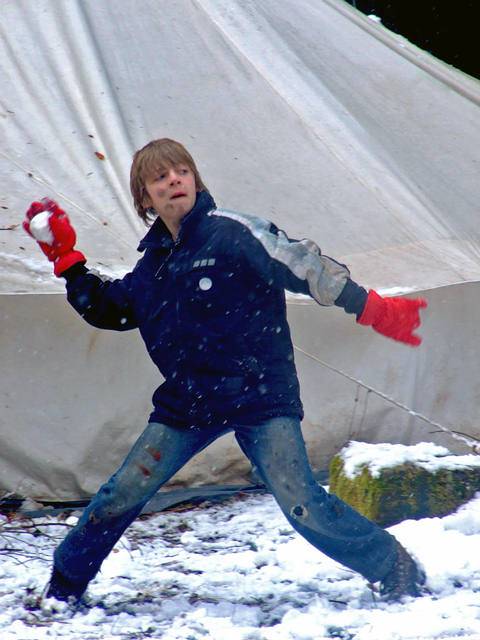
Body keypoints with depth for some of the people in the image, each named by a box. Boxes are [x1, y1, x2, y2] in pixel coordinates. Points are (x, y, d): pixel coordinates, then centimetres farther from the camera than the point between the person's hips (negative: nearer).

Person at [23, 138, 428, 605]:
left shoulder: (232, 232, -8)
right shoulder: (153, 261, 10)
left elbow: (307, 268, -9)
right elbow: (107, 309, 25)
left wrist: (373, 309, -13)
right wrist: (65, 258, 18)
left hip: (260, 395, -5)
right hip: (187, 402, 5)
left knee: (300, 503, -17)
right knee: (123, 494, 1)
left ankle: (399, 575, -2)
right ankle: (63, 589, 18)